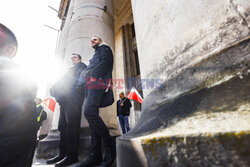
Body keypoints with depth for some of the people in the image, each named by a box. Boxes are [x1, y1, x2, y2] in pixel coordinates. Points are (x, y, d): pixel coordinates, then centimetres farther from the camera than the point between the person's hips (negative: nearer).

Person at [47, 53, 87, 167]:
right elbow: (64, 82, 28)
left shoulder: (81, 66, 12)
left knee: (72, 125, -11)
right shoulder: (71, 69, 35)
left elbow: (80, 79, -7)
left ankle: (72, 155, -5)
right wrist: (56, 89, 8)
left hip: (73, 99, -8)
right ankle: (63, 153, 13)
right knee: (63, 126, 6)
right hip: (65, 99, 9)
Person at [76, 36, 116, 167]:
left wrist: (89, 75, -12)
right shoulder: (95, 55, 39)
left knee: (89, 111, -27)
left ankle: (110, 145, -13)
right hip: (91, 85, 8)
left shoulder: (105, 48, 18)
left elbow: (105, 63, -4)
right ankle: (96, 155, 0)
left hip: (98, 82, -8)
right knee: (92, 115, -3)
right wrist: (83, 79, 11)